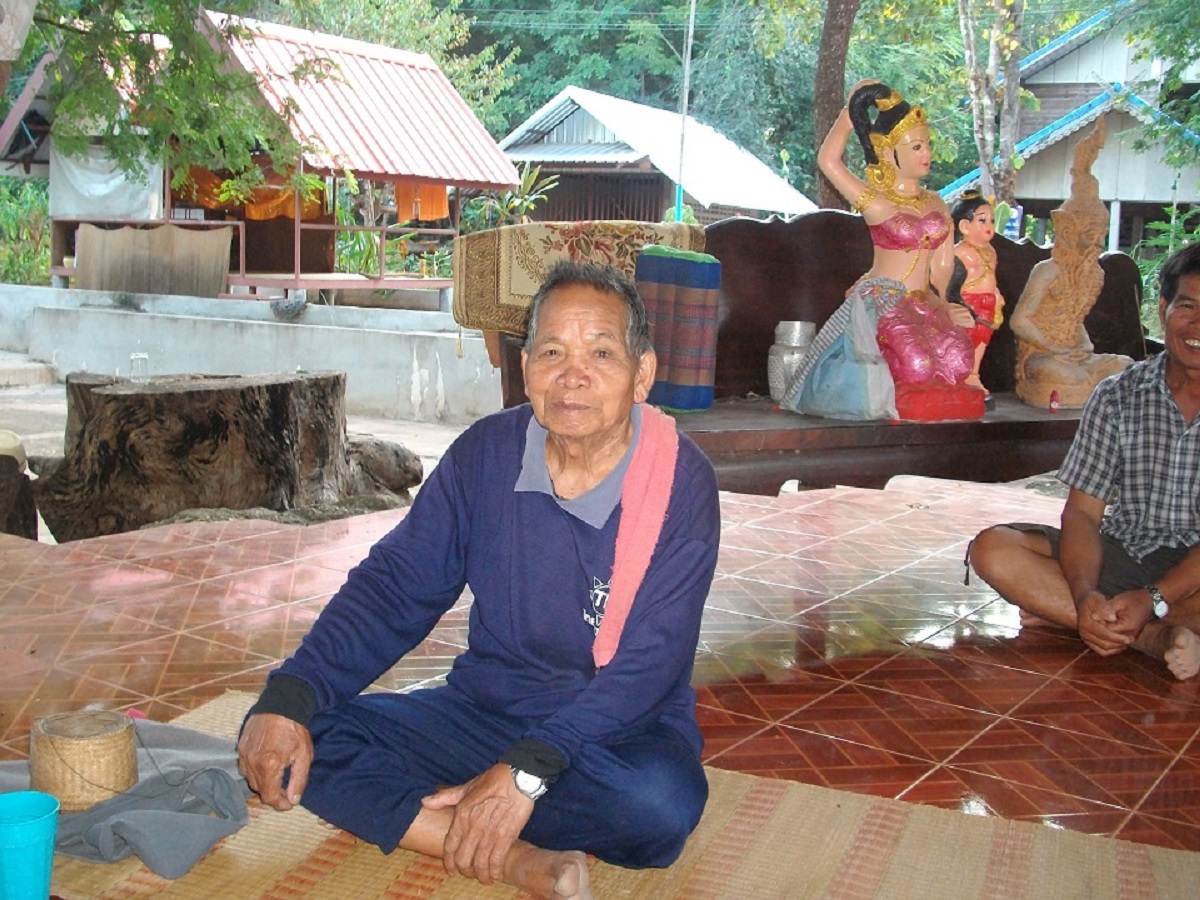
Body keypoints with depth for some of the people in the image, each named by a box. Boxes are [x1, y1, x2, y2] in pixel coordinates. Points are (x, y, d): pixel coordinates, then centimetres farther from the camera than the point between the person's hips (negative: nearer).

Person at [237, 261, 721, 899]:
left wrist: (526, 771, -33)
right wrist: (289, 696, -17)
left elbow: (649, 663, -21)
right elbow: (394, 585, -2)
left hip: (620, 731, -3)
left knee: (661, 801, -38)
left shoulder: (680, 484, -15)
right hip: (482, 711, 4)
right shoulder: (485, 453, -4)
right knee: (286, 737, -16)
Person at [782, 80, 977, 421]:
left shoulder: (936, 204, 15)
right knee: (917, 365, -29)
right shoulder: (876, 201, -2)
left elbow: (943, 262, 13)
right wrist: (851, 110, -9)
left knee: (957, 362, -21)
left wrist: (940, 303, -3)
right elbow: (828, 160, -15)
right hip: (880, 302, -5)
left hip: (924, 305, 6)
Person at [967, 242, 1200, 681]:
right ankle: (1158, 637, -24)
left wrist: (1152, 599, -27)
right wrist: (1086, 595, -24)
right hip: (1122, 556, 4)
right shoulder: (1116, 396, 1)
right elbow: (1082, 512, -5)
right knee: (992, 548, -20)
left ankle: (1058, 610, -23)